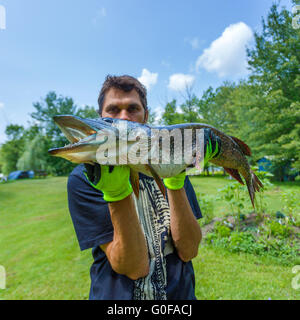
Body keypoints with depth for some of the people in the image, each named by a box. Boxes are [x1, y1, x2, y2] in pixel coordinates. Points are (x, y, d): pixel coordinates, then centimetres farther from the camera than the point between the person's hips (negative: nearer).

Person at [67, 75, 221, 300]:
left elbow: (189, 251, -13)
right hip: (117, 294, -2)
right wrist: (116, 193, -32)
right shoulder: (84, 179, -15)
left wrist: (176, 181, -24)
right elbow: (135, 267, -19)